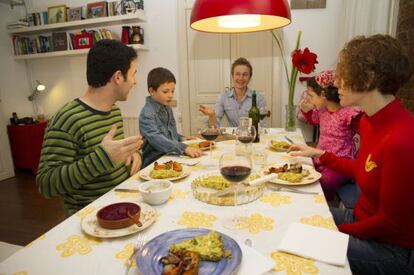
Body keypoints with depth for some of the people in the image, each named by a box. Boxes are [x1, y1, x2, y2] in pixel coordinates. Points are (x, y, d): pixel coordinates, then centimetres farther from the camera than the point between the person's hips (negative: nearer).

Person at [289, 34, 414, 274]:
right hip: (363, 219, 8)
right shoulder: (369, 121, -4)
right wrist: (320, 155, 12)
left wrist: (340, 231, -11)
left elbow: (391, 223, -22)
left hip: (391, 246, -7)